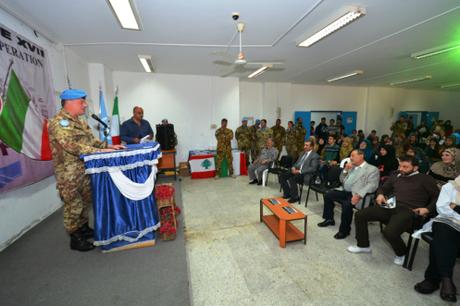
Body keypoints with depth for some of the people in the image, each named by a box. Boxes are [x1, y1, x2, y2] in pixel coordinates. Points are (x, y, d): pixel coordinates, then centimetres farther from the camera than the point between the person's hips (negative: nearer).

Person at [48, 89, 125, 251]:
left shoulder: (79, 121, 14)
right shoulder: (58, 122, -16)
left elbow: (91, 140, 15)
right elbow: (71, 146, -27)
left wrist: (109, 146, 1)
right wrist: (99, 151, -31)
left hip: (85, 170, 9)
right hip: (69, 173, -9)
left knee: (86, 201, 18)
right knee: (73, 206, 3)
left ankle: (84, 229, 36)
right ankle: (75, 239, 18)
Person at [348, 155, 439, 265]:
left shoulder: (425, 179, 8)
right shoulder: (396, 177, 21)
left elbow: (437, 197, 4)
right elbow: (383, 188, 29)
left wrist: (427, 209, -12)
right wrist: (380, 194, 7)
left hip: (408, 211, -6)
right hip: (389, 206, 6)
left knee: (389, 232, -32)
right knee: (359, 215, -10)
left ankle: (401, 253, 6)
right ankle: (363, 246, 9)